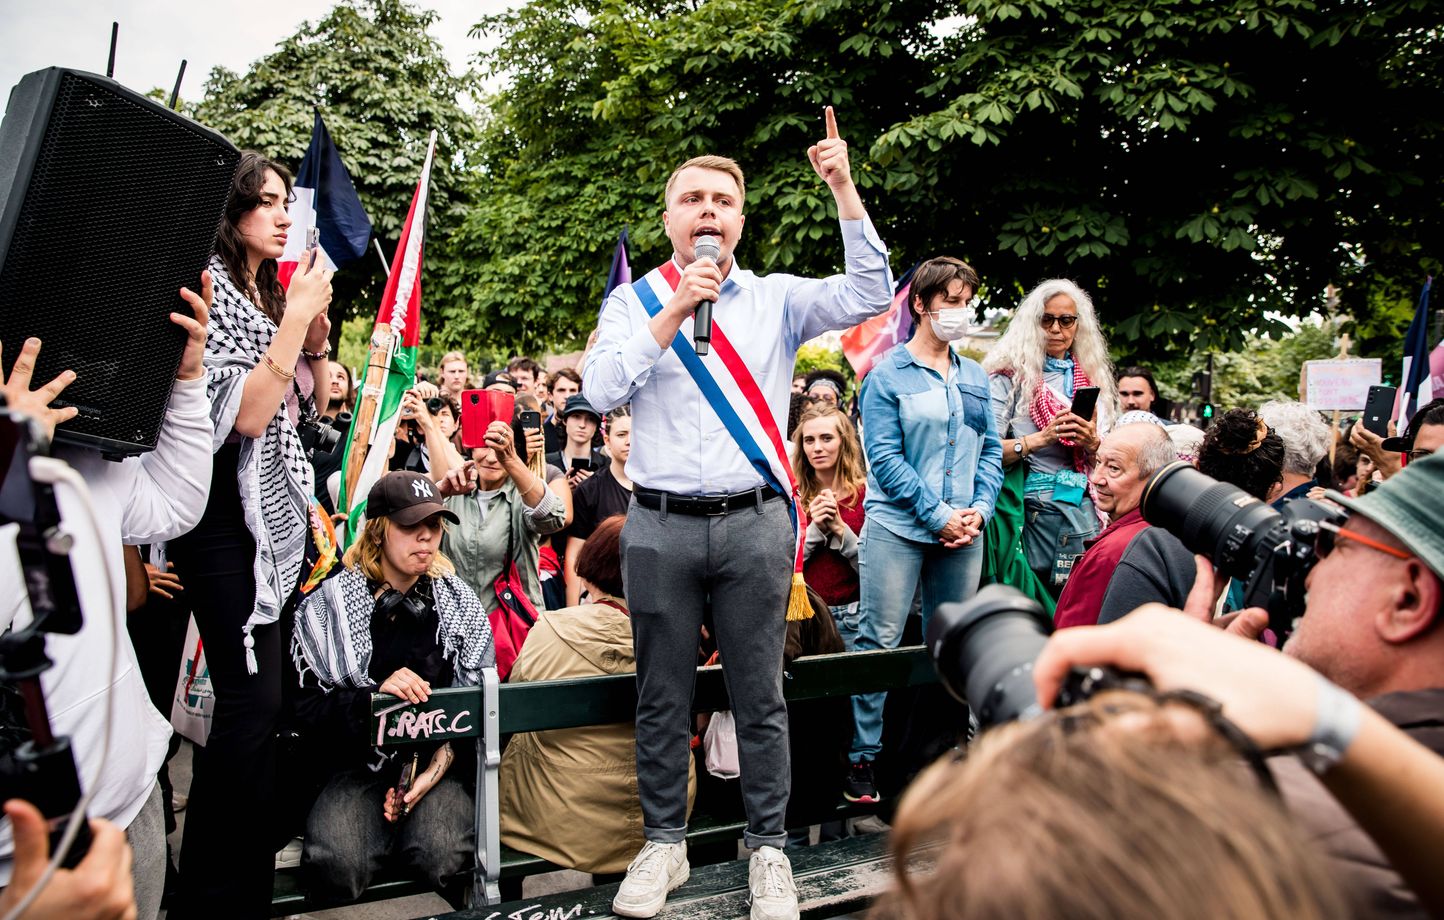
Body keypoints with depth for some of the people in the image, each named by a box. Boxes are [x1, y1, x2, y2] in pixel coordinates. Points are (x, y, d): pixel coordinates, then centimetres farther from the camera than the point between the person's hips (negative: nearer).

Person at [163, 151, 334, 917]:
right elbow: (244, 412, -19)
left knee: (257, 697, 13)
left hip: (275, 510, 9)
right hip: (224, 514, -8)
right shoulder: (209, 286, -9)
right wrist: (296, 316, -17)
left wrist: (317, 332, 4)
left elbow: (310, 407, 19)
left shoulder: (271, 292, 16)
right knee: (251, 697, -12)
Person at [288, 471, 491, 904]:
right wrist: (375, 695, -23)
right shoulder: (329, 605, -2)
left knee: (442, 855, -27)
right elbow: (303, 709, -6)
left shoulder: (460, 603, 4)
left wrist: (436, 768, -12)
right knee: (337, 865, -27)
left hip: (440, 760, 1)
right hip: (357, 765, 0)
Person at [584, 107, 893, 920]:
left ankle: (769, 849, 21)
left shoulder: (778, 299, 9)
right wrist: (674, 312, -11)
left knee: (761, 695, 6)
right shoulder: (633, 302, 8)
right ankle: (665, 843, 25)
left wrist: (844, 190, -10)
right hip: (660, 525, 0)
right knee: (663, 695, 9)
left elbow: (871, 296, -5)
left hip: (754, 522, 0)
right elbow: (602, 391, -6)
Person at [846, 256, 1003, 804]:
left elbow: (990, 450, 14)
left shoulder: (975, 377, 14)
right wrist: (938, 514, -13)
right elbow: (884, 457, -9)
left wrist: (979, 509, -2)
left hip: (964, 532, 5)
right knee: (880, 641, -5)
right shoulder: (887, 374, -2)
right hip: (898, 527, -5)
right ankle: (864, 757, 6)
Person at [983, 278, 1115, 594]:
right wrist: (1042, 438, -19)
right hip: (1033, 507, -4)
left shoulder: (1092, 378, 15)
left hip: (1085, 508, 4)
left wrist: (1092, 443, -5)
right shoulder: (1010, 374, 1)